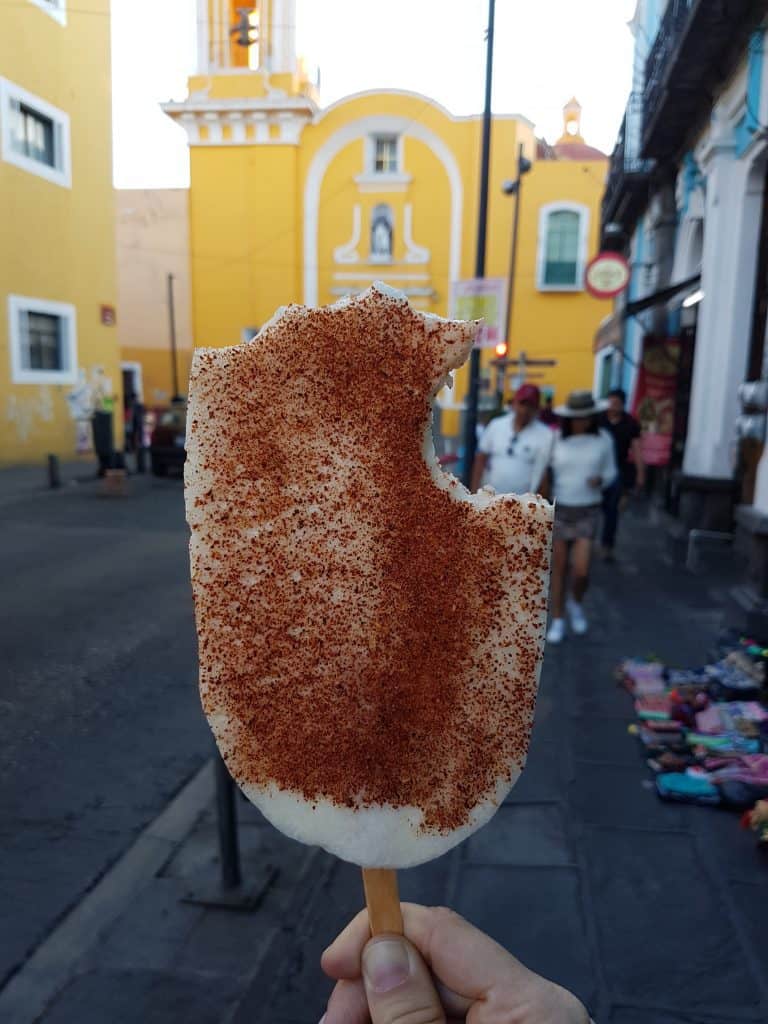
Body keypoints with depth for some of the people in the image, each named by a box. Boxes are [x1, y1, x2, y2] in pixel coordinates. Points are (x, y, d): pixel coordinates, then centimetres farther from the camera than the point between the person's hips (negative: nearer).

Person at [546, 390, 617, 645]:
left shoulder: (603, 439, -5)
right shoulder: (556, 439, -6)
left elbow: (610, 473, 6)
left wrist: (600, 480, -17)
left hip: (587, 512, 0)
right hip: (559, 510, 0)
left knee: (581, 571, -8)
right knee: (559, 569, 7)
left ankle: (575, 603, 26)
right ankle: (557, 621, 24)